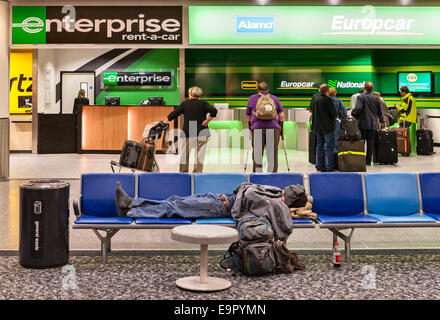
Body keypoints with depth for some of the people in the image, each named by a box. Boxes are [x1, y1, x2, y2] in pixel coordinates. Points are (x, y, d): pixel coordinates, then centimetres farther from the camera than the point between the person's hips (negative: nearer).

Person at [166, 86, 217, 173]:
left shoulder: (185, 104, 3)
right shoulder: (203, 103, 1)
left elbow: (174, 113, 6)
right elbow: (214, 111, -14)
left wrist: (165, 121, 18)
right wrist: (207, 121, -6)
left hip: (188, 133, 0)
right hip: (201, 133, 0)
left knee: (185, 153, 10)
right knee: (200, 154, 3)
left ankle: (183, 172, 15)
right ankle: (197, 172, 1)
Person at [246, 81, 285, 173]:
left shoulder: (252, 98, 17)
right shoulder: (274, 98, 17)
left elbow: (248, 116, 20)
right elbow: (281, 115, 14)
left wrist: (250, 127, 32)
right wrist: (281, 129, 23)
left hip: (257, 128, 0)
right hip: (273, 127, 0)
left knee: (257, 153, 3)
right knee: (272, 153, 3)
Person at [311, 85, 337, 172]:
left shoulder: (316, 99, 8)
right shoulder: (327, 100, -15)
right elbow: (334, 114, -15)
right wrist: (335, 116, 7)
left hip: (317, 127, 7)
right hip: (327, 127, -7)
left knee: (319, 146, 13)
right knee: (329, 147, -3)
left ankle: (319, 167, 15)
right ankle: (329, 168, -3)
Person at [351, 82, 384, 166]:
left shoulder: (360, 97, -8)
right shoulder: (376, 98, 6)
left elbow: (358, 108, -20)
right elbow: (379, 112, 12)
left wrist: (353, 114, -2)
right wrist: (381, 120, 27)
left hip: (363, 124, -3)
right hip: (373, 125, 3)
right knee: (370, 143, 6)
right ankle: (368, 161, 6)